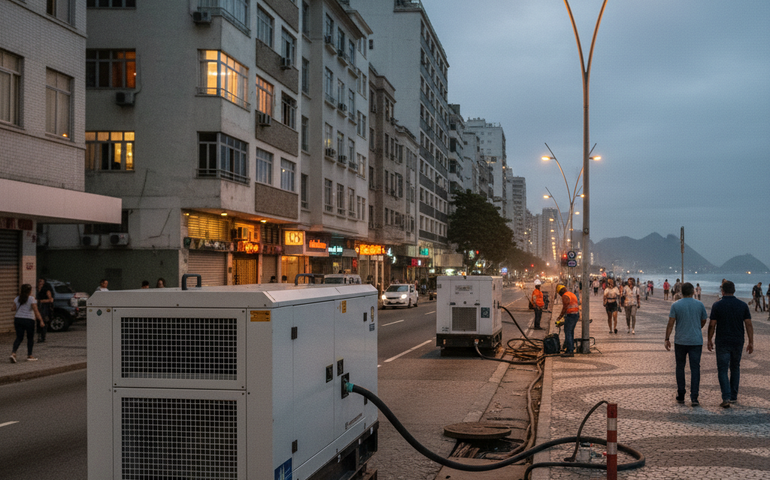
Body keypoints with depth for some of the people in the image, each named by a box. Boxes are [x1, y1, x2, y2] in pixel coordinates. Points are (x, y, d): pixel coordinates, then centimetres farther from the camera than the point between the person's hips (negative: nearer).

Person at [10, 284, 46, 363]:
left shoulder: (17, 299, 5)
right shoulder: (31, 299, -10)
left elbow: (12, 309, 6)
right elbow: (36, 311, -14)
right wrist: (41, 320, -13)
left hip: (18, 319, 4)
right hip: (28, 320, -4)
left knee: (19, 337, 8)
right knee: (30, 338, 10)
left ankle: (13, 353, -12)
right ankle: (29, 356, 14)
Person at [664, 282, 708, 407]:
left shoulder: (676, 305, -4)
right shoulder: (699, 305, -1)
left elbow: (670, 323, -7)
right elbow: (703, 321, 11)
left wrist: (667, 339, -1)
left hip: (680, 341, 0)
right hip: (696, 341, 0)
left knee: (680, 367, 12)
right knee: (695, 368, 1)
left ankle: (681, 396, 17)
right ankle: (694, 397, -6)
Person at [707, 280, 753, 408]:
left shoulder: (717, 305, -9)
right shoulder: (743, 305, -1)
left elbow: (712, 325, -7)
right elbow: (749, 324, -3)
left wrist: (710, 340, 5)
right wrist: (751, 343, 2)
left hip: (722, 343, -3)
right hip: (738, 342, 3)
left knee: (722, 370, 1)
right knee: (735, 368, 19)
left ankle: (726, 398, -12)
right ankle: (734, 396, 25)